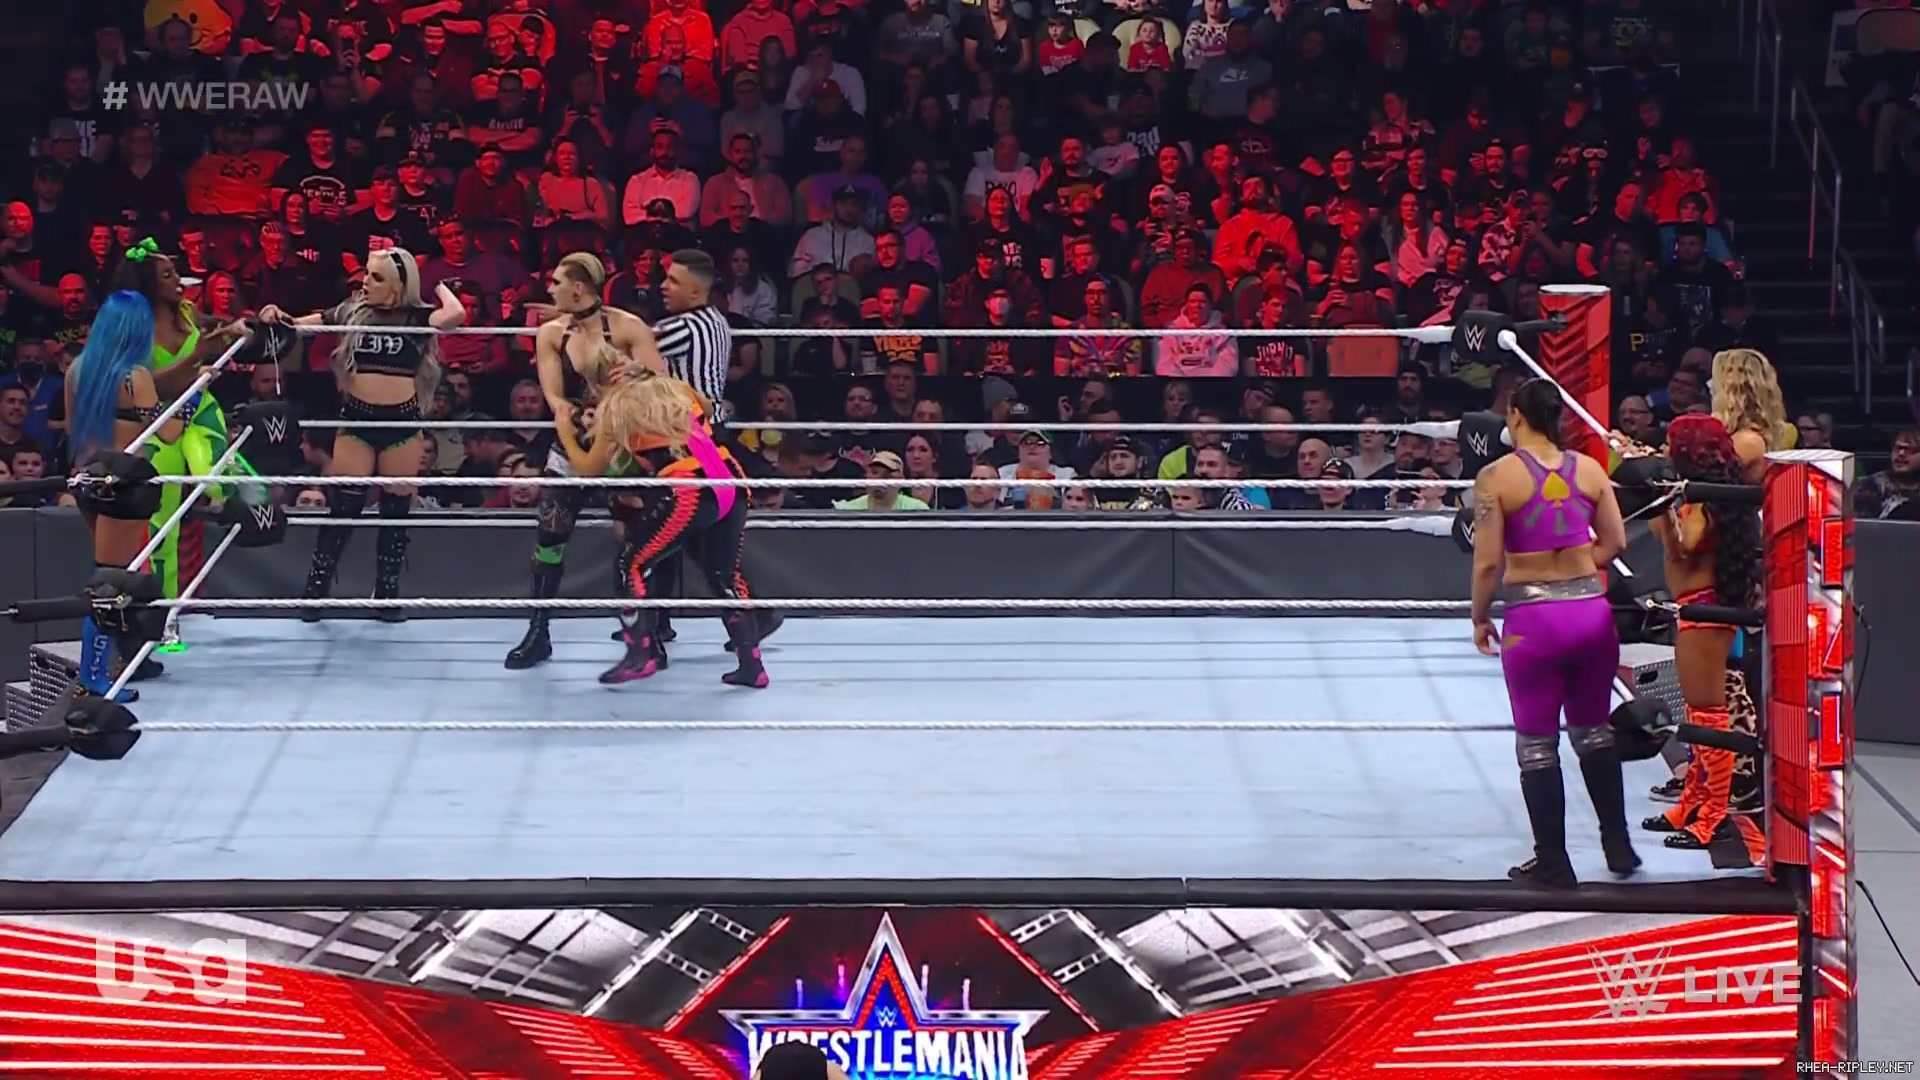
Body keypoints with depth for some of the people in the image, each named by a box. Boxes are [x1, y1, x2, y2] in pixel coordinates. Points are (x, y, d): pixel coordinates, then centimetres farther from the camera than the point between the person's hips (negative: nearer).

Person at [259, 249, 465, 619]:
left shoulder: (416, 317, -4)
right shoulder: (351, 312, 3)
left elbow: (456, 314, -22)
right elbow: (300, 324, 7)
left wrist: (440, 286, -5)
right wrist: (279, 318, -13)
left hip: (402, 422, -1)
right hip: (357, 420, 1)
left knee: (395, 511, 8)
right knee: (343, 507, 1)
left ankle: (387, 595, 18)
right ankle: (315, 590, 8)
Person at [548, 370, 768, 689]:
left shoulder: (616, 409, 8)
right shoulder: (676, 390, 23)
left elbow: (589, 469, 16)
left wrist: (566, 433, 32)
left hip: (690, 494, -6)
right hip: (731, 488, 6)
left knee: (632, 564, 9)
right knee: (725, 575, 19)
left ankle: (642, 654, 4)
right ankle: (751, 664, 16)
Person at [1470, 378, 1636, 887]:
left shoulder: (1497, 477, -9)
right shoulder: (1589, 469, 2)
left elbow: (1488, 562, -11)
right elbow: (1615, 542, 6)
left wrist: (1479, 618, 3)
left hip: (1533, 620, -4)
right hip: (1592, 611, 4)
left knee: (1536, 743, 9)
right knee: (1593, 731, 21)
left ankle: (1553, 863, 14)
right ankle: (1618, 846, 26)